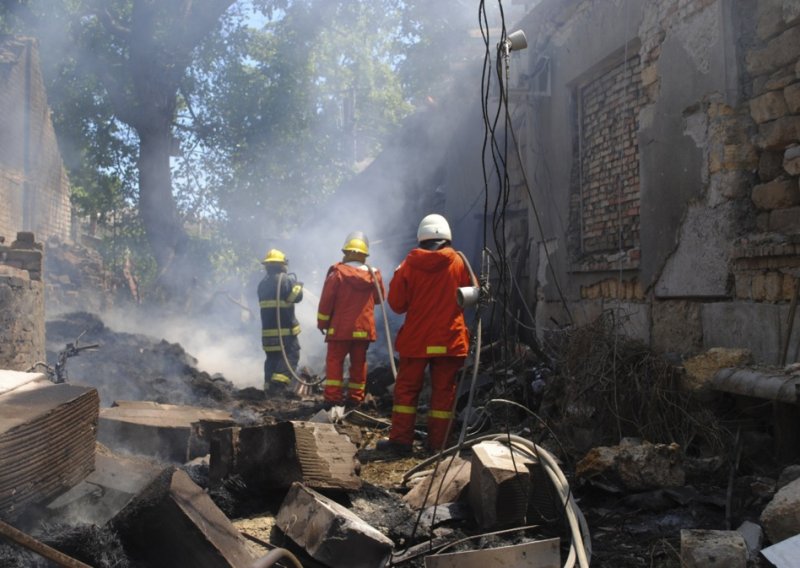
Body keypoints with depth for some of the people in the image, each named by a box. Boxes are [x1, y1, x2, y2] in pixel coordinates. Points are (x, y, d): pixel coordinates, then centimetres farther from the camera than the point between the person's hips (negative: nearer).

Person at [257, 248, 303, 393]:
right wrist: (297, 285, 4)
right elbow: (296, 297, -14)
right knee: (291, 355, -4)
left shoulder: (262, 283, 14)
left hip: (267, 328, 7)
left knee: (272, 357, 12)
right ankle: (279, 382, -19)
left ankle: (269, 386, 8)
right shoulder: (286, 279, -8)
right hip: (285, 327, -6)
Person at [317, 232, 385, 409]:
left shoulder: (337, 273, -9)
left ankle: (332, 398, -3)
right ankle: (355, 398, 12)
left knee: (334, 361, 3)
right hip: (364, 328, 3)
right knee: (359, 363, 11)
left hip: (340, 327, -3)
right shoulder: (374, 275, 1)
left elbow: (326, 301, -7)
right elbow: (379, 298, 16)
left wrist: (322, 322, 3)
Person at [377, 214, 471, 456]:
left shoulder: (410, 264, -4)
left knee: (406, 388, 9)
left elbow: (396, 303, -2)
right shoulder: (459, 263, -3)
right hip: (449, 339, 0)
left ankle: (400, 440, 7)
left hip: (416, 338, 0)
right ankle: (438, 443, 8)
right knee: (443, 390, 6)